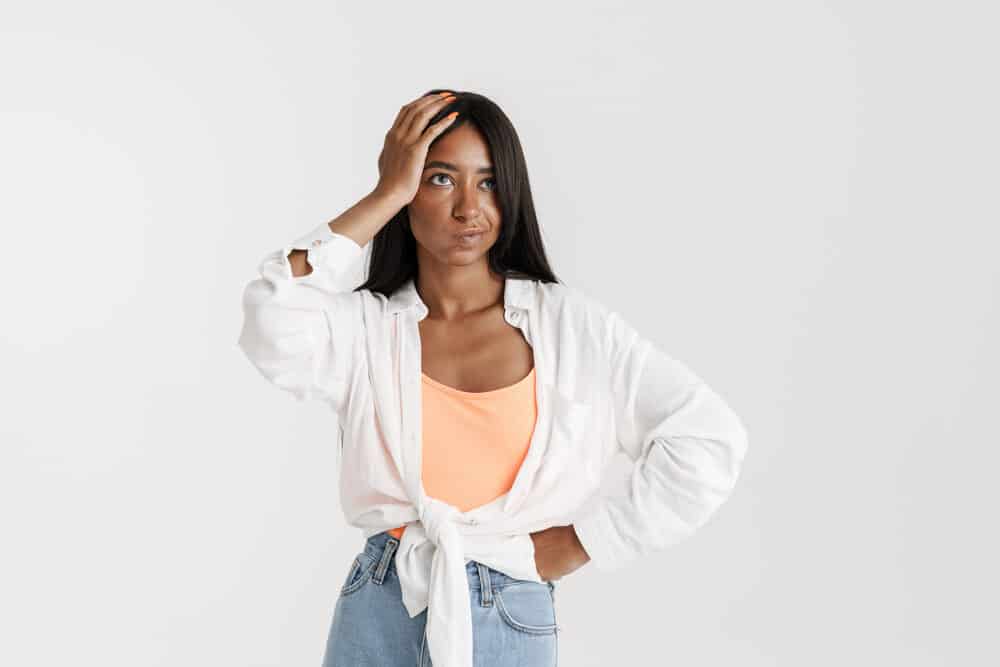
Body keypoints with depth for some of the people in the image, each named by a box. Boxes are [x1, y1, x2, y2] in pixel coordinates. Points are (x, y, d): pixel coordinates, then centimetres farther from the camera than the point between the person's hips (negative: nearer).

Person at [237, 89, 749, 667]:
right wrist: (387, 195, -17)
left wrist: (581, 542, -7)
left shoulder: (571, 325, -5)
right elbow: (272, 323, -24)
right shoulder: (366, 326, -3)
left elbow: (712, 440, -8)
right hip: (378, 617, 1)